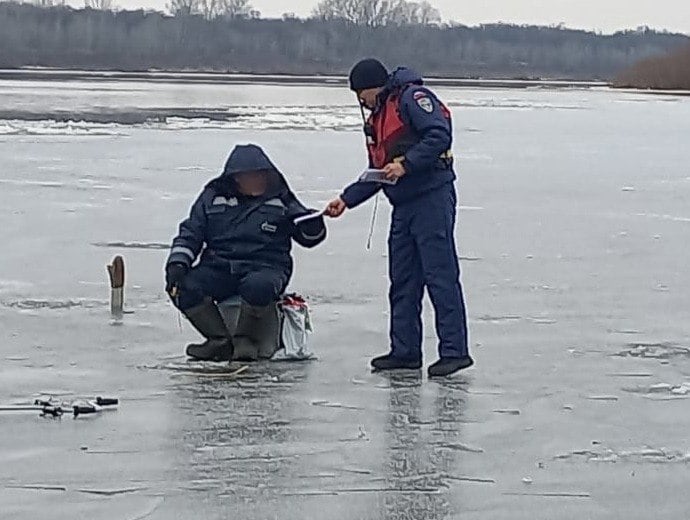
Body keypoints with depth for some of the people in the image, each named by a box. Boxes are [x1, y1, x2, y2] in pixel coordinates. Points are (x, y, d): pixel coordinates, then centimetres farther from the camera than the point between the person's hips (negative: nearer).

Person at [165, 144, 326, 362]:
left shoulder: (280, 199, 9)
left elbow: (309, 237, 11)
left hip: (265, 267, -2)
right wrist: (177, 263, -6)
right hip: (218, 267, 2)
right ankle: (220, 339, -10)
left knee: (258, 287, -39)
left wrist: (313, 226, -13)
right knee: (184, 288, -25)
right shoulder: (214, 195, 10)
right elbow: (190, 233, 11)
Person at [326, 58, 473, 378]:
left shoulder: (412, 98, -6)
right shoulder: (376, 118, 23)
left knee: (440, 276, -9)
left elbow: (440, 135, -19)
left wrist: (405, 164, -21)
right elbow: (375, 174, 26)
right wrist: (346, 199, 17)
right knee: (403, 281, 9)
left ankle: (455, 351, -9)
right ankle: (405, 351, 14)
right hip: (404, 207, 10)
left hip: (432, 198, -10)